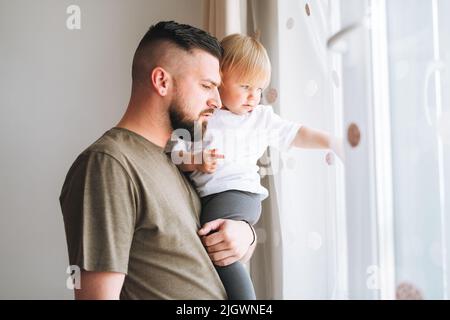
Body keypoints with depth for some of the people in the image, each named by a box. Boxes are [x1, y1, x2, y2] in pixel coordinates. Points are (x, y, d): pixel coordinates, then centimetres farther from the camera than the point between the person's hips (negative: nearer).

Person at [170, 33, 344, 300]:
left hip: (239, 193, -3)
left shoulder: (263, 117, 15)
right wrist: (197, 162, -16)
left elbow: (296, 134, 21)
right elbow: (176, 155, 3)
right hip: (208, 195, 3)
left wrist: (330, 142, 10)